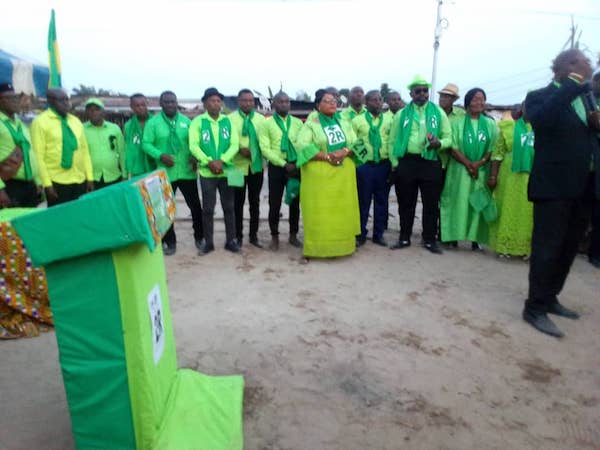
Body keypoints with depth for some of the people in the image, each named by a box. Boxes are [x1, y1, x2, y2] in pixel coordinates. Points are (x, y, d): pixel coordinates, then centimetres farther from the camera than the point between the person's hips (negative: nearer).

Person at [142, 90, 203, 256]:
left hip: (187, 172, 1)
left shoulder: (186, 121, 7)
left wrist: (195, 157, -11)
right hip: (165, 173, -1)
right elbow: (146, 144, -4)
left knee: (195, 205, 6)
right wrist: (160, 155, -20)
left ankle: (199, 237, 23)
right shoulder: (153, 122, 0)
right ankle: (169, 241, 21)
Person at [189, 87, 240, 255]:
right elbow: (193, 145, -8)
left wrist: (221, 161, -16)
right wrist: (209, 162, -19)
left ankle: (231, 240, 18)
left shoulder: (228, 121, 6)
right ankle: (208, 242, 16)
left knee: (229, 207, 7)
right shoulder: (198, 122, 1)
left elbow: (235, 144, -3)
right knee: (208, 209, 5)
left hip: (226, 171, 2)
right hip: (206, 172, -1)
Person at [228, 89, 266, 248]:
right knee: (238, 202, 5)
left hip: (256, 166, 3)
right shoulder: (230, 118, -2)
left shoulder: (260, 118, 8)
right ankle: (238, 236, 16)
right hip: (238, 166, -3)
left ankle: (254, 235, 20)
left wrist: (264, 153, -11)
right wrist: (240, 149, -19)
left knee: (255, 201, 9)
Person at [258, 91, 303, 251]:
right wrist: (284, 164, -14)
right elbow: (265, 149, -8)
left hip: (296, 167, 3)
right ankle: (275, 237, 17)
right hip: (277, 167, -2)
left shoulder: (297, 122, 9)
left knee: (295, 203, 10)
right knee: (274, 204, 3)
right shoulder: (267, 124, 0)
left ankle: (293, 236, 24)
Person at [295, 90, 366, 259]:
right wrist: (327, 156, -18)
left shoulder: (344, 124, 15)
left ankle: (343, 244, 15)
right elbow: (303, 147, -12)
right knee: (318, 211, -5)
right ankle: (315, 248, 0)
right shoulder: (310, 125, 1)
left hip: (343, 174, 5)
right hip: (318, 175, -4)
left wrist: (344, 151, -13)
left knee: (343, 209, 5)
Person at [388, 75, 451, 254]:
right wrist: (395, 163, 1)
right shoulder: (402, 114, 8)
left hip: (431, 163, 0)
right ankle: (404, 238, 21)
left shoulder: (438, 112, 8)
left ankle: (429, 240, 17)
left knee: (431, 203, 5)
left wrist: (439, 143, -16)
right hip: (406, 162, 0)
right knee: (406, 203, 8)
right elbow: (392, 141, 8)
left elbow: (448, 137, 6)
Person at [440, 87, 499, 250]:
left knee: (478, 204, 1)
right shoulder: (458, 123, 3)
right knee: (458, 202, -3)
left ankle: (475, 238, 6)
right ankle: (453, 237, 1)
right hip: (459, 170, -2)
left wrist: (479, 163, -13)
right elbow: (453, 148, -4)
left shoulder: (490, 124, 10)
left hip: (481, 171, 2)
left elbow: (493, 149, 4)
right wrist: (469, 164, -14)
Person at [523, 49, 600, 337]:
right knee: (547, 248, -5)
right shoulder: (541, 96, -3)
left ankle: (549, 298, 27)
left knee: (568, 248, 13)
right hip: (555, 184, -7)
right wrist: (571, 87, -20)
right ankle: (535, 308, 3)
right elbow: (540, 121, -26)